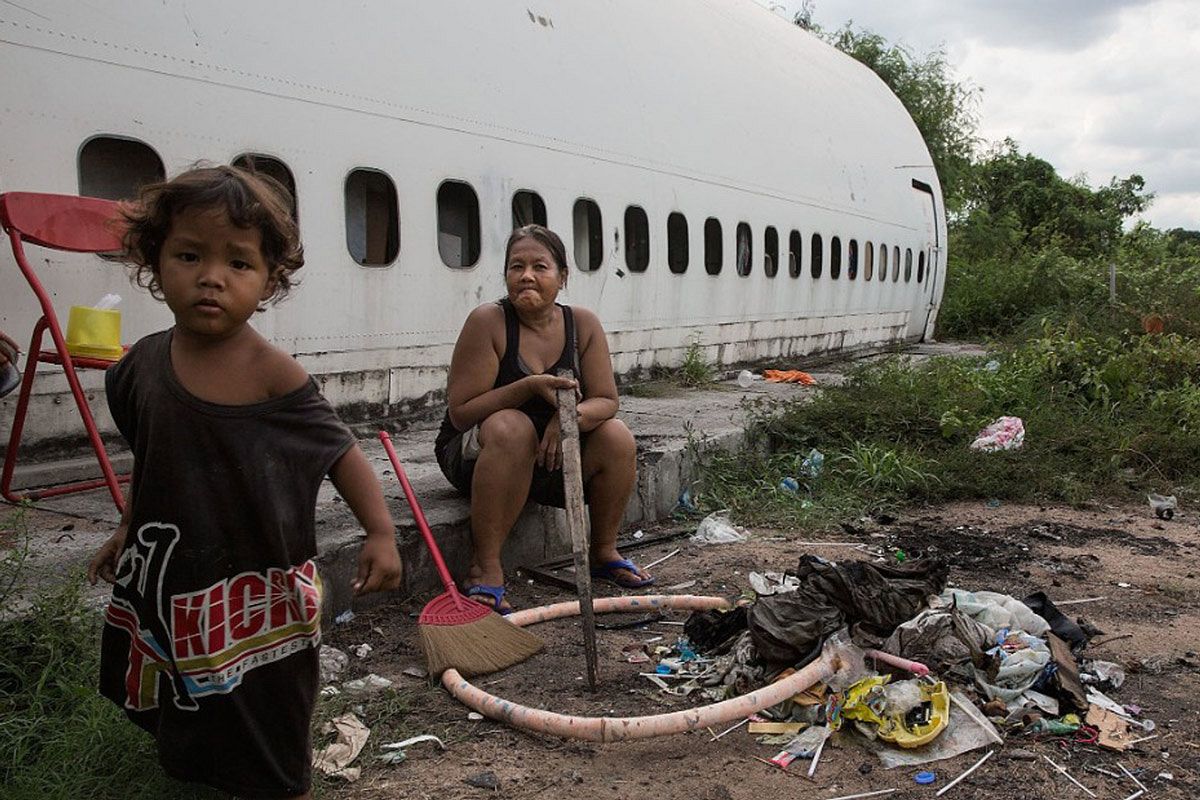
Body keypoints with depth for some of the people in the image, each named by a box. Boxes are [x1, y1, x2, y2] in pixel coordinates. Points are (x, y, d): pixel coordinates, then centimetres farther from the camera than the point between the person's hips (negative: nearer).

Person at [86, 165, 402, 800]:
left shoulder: (275, 376, -19)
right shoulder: (143, 364, -3)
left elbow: (339, 452, -13)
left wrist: (380, 532, -21)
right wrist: (127, 531, 19)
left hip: (257, 590, -5)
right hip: (165, 578, 5)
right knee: (185, 713, 25)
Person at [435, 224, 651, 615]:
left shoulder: (583, 324, -4)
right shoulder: (488, 321, -17)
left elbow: (606, 401, -6)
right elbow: (460, 412, -19)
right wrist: (530, 387, -29)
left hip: (556, 452, 4)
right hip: (478, 455, -4)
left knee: (617, 438, -19)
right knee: (512, 427, -36)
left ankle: (603, 551, 4)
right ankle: (486, 567, -28)